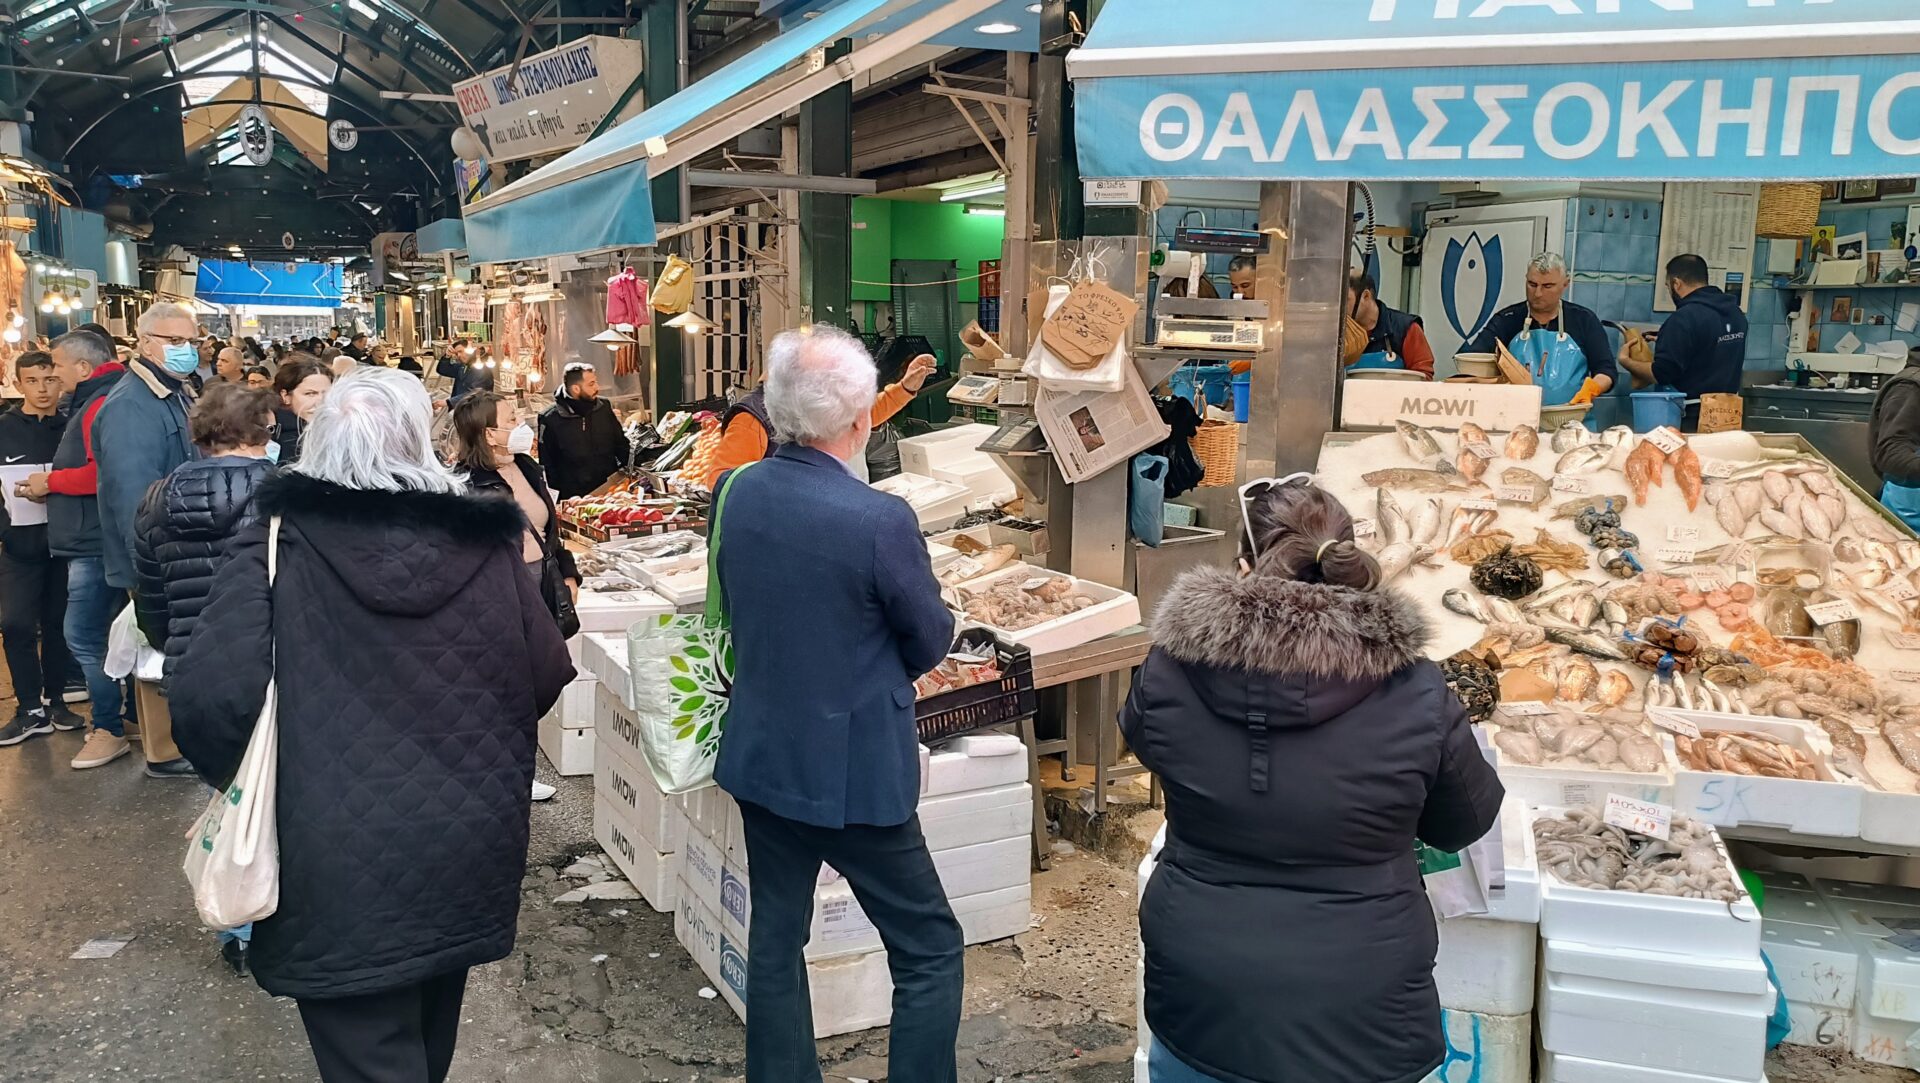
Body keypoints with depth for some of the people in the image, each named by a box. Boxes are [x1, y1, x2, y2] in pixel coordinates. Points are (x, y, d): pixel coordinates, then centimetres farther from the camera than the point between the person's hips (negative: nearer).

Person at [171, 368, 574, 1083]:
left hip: (342, 870, -3)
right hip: (469, 854, 4)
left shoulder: (277, 547, -12)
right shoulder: (486, 547, -6)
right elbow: (547, 674, -1)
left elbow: (212, 695, -21)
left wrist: (233, 776, 0)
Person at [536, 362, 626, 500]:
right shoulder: (551, 419, -8)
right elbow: (546, 463, -2)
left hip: (611, 490, 3)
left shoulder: (604, 407, 3)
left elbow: (620, 442, 13)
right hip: (574, 497, -3)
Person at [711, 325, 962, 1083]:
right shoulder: (880, 519, -23)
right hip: (856, 774, -6)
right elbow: (932, 644, -8)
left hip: (761, 759, 7)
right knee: (929, 951, 10)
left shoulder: (736, 494, -4)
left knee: (775, 941, 19)